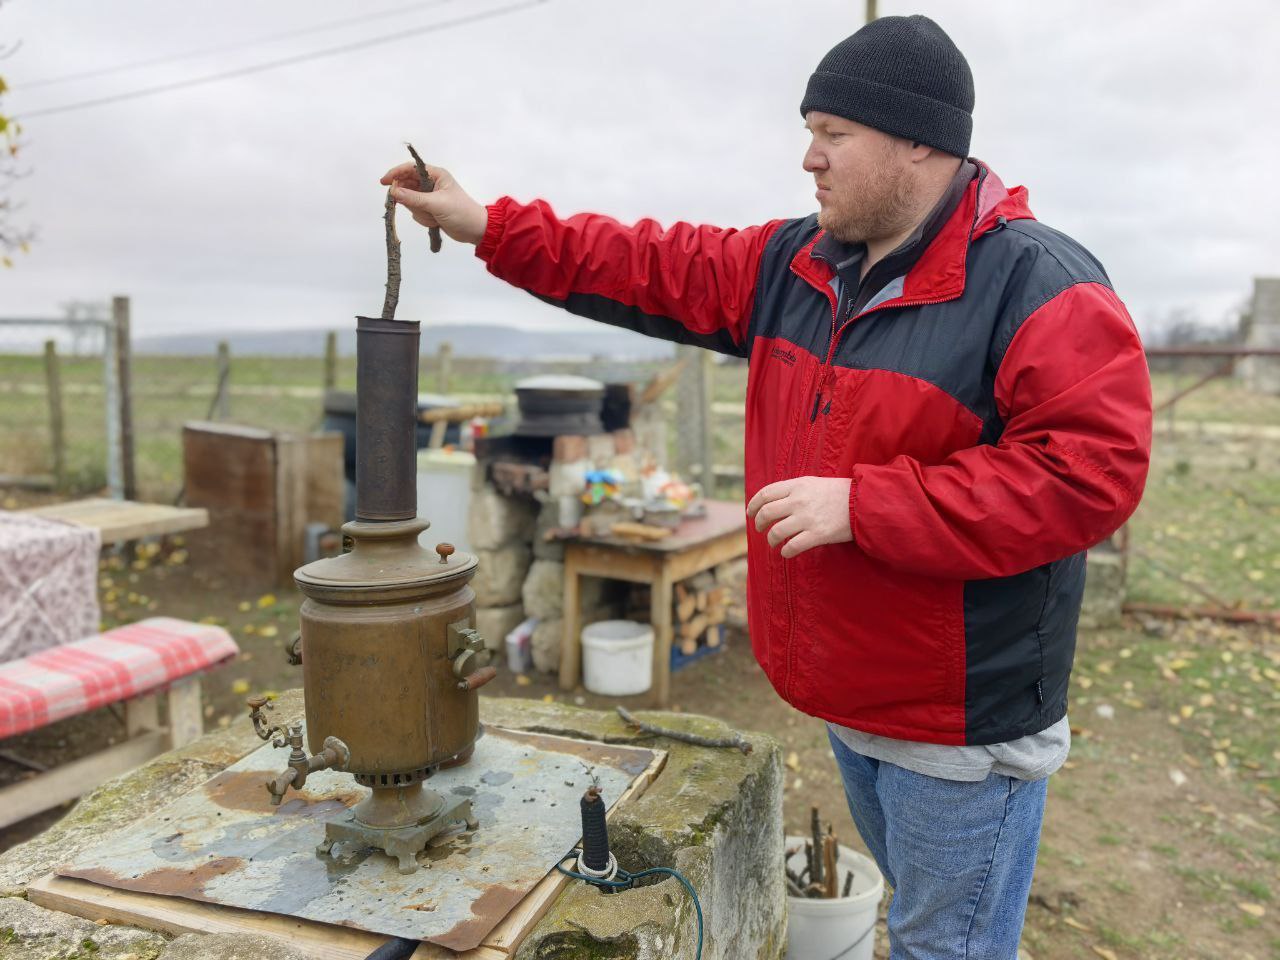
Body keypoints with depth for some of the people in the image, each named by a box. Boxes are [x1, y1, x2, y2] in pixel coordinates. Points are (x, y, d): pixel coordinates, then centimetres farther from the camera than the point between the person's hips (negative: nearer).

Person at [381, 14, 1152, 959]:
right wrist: (488, 227, 3)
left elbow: (1090, 472, -26)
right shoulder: (793, 266, 4)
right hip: (852, 702, 7)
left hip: (962, 724, -7)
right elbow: (657, 271, 7)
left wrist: (861, 505, -27)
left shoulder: (1041, 285, -17)